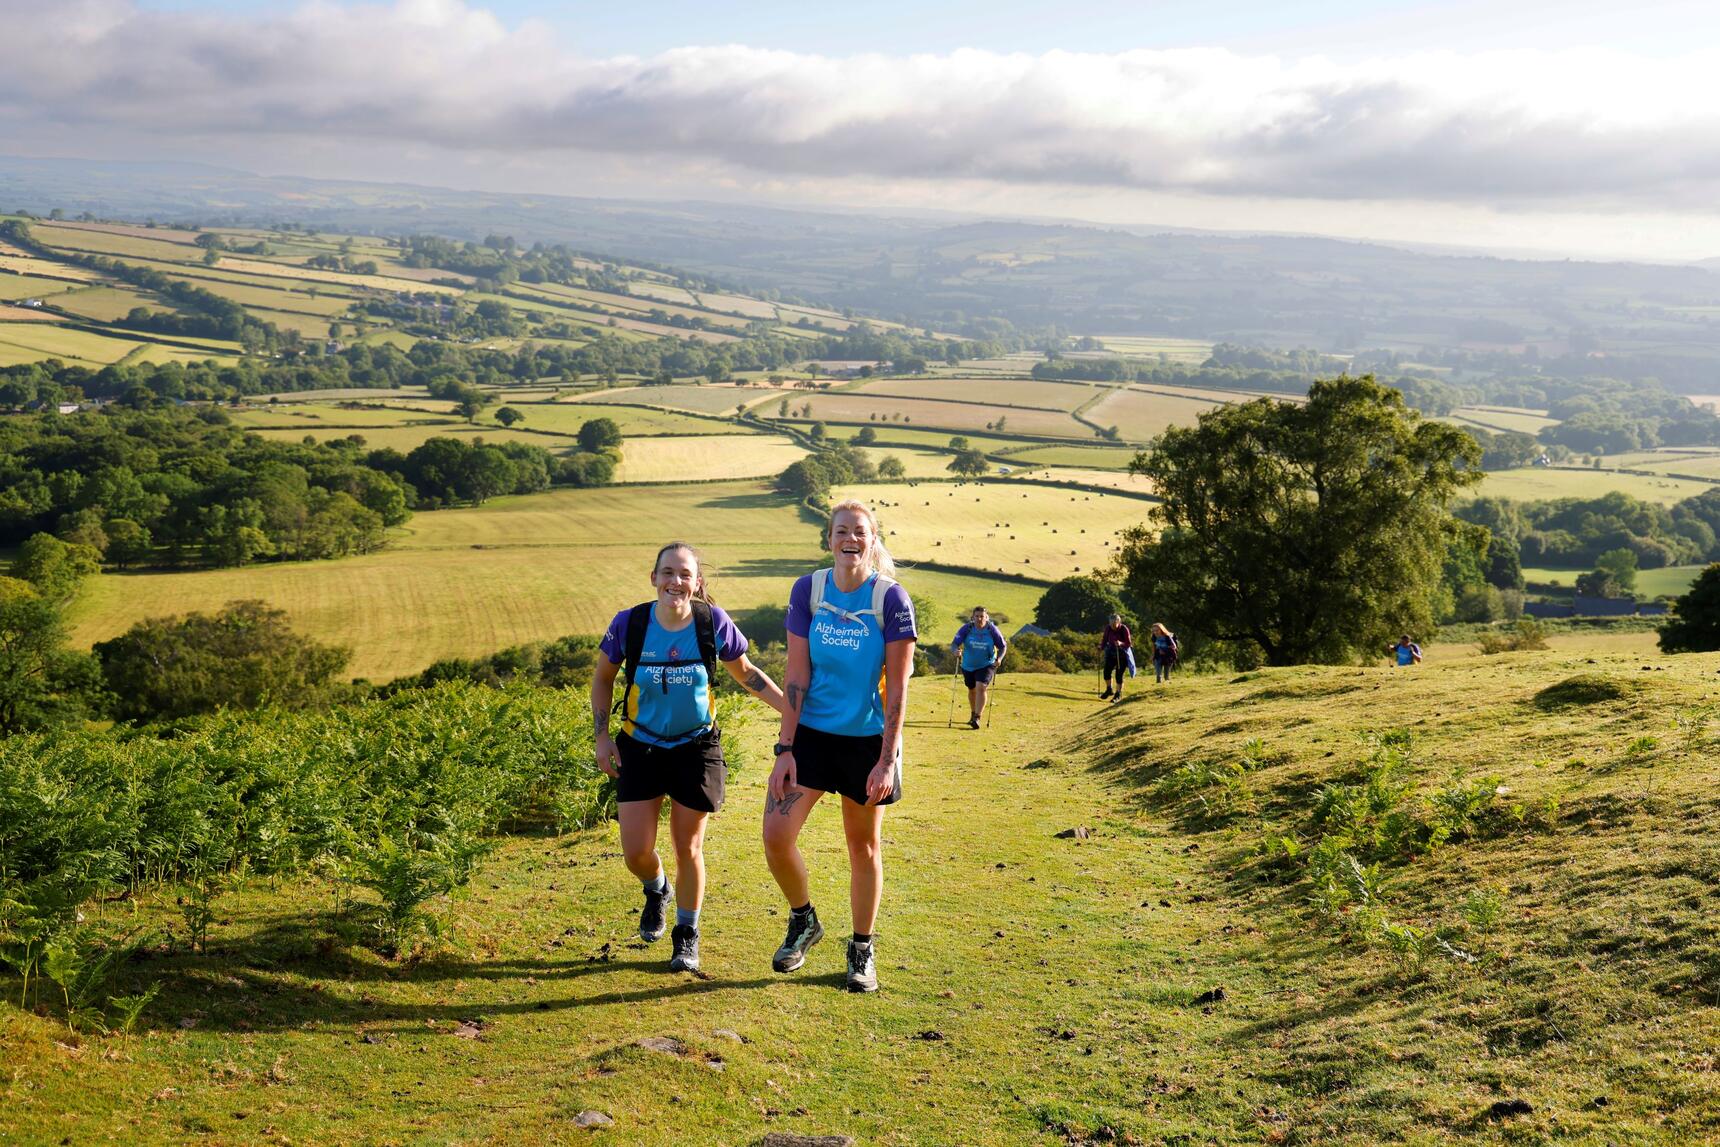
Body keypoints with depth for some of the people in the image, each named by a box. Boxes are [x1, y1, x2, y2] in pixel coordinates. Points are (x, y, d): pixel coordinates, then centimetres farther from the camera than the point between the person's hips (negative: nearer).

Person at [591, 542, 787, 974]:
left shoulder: (713, 622, -15)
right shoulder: (629, 623, -15)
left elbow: (746, 673, 2)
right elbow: (602, 678, 3)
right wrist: (601, 735, -3)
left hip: (696, 748, -1)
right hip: (640, 748, 1)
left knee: (688, 848, 6)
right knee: (637, 853, -1)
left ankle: (687, 935, 28)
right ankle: (656, 890, 37)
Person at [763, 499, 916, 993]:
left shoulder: (891, 599, -12)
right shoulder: (808, 590, -6)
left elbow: (897, 688, -11)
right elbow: (796, 675, -5)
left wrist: (886, 761, -16)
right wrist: (785, 748, -9)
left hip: (868, 739, -2)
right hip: (811, 732, 2)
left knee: (863, 846, 9)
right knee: (776, 835, -7)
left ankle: (862, 950, 28)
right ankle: (804, 921, 21)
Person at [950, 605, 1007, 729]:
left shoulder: (992, 630, -13)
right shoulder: (967, 629, -13)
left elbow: (1003, 646, -3)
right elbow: (954, 643, -17)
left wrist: (999, 658, -21)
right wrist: (956, 650, -40)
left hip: (986, 665, -2)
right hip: (968, 666, 3)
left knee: (981, 688, -22)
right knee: (972, 690, 18)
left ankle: (977, 718, -22)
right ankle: (973, 714, 42)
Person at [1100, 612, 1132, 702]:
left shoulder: (1124, 629, -21)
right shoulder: (1108, 628, -10)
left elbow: (1129, 643, -17)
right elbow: (1105, 639, 6)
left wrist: (1121, 643, -36)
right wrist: (1101, 649, -4)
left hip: (1122, 654, -4)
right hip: (1111, 652, 4)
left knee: (1119, 674, -5)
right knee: (1106, 671, -3)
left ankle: (1118, 694, 11)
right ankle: (1109, 690, 20)